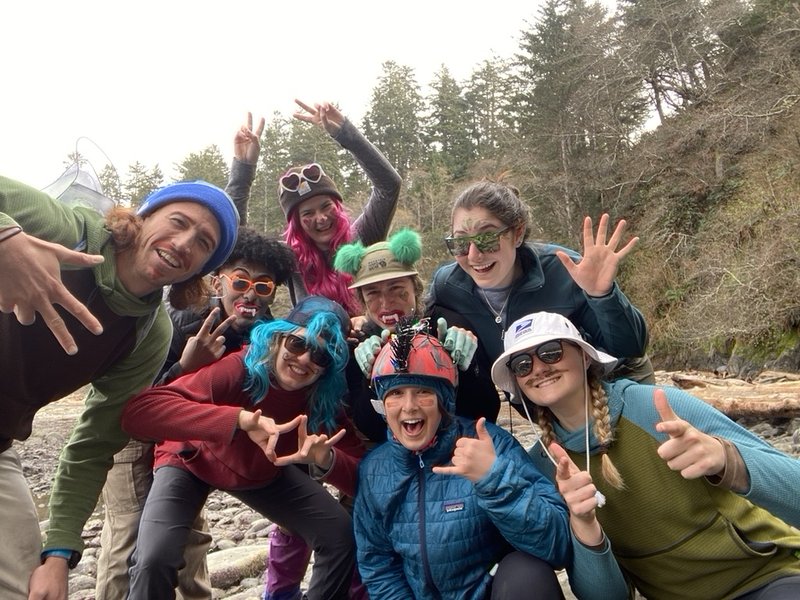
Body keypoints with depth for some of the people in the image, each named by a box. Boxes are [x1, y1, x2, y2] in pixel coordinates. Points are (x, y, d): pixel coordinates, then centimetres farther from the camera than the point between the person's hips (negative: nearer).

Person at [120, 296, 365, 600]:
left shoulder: (323, 397, -24)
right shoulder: (238, 368, -37)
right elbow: (138, 410, -49)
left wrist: (325, 459, -46)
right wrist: (241, 418, -59)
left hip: (264, 474, 4)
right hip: (193, 462, -3)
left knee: (342, 538, -4)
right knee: (155, 560, -26)